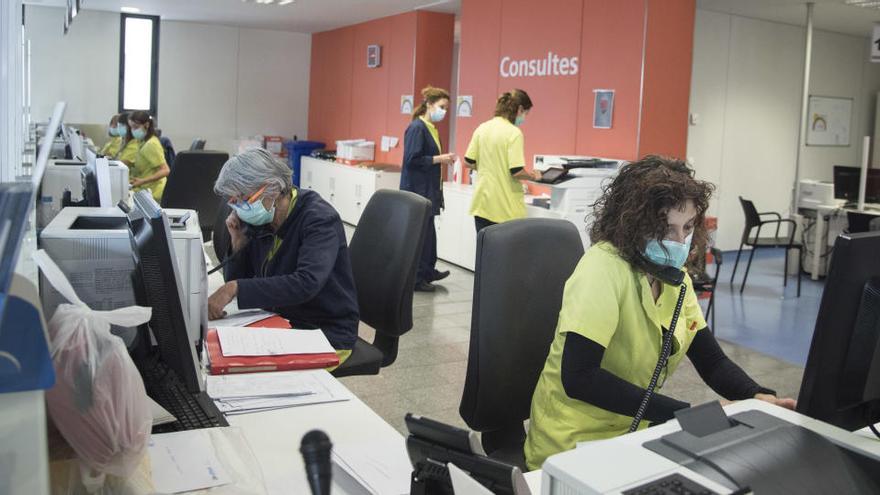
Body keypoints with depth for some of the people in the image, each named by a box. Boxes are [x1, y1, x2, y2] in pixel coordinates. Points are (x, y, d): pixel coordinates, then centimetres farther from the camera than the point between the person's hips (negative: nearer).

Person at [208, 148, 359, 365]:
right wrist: (238, 243, -10)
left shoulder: (319, 219, -19)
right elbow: (235, 281, 8)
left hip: (327, 336, -6)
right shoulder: (258, 220, 0)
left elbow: (306, 283, -35)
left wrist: (235, 289, -38)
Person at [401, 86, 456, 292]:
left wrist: (443, 159, 5)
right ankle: (415, 278, 7)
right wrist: (438, 159, -16)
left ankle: (428, 271, 29)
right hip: (417, 190, -9)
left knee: (428, 231, 17)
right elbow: (412, 159, -21)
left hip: (428, 190, 9)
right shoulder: (417, 128, -15)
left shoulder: (431, 128, 12)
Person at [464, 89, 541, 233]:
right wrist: (533, 175, 0)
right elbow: (516, 171, -19)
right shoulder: (514, 133, -14)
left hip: (482, 203, 6)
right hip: (506, 207, -6)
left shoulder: (482, 128, 5)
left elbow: (469, 162, 8)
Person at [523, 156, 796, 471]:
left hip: (631, 431, 7)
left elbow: (712, 361, 6)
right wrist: (687, 413, -27)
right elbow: (578, 378, -27)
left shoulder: (673, 275, 3)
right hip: (574, 446, -7)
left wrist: (759, 397, -14)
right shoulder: (603, 268, -21)